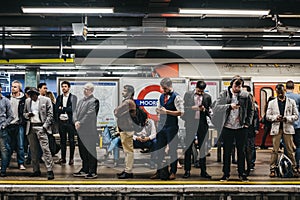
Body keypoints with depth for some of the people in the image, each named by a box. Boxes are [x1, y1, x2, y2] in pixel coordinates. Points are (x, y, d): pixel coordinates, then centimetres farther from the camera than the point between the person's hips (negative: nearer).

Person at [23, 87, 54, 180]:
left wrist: (45, 126, -12)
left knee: (45, 149, -12)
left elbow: (50, 114, -3)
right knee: (33, 150, 8)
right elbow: (24, 113, 22)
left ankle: (50, 171, -11)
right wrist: (27, 115, -3)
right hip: (31, 128, 5)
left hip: (41, 127, -5)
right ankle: (36, 170, 17)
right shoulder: (27, 101, 13)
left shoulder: (46, 100, -2)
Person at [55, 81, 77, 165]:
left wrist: (62, 108, -6)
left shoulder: (73, 97, 0)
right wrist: (66, 110, -9)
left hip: (70, 121, -3)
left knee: (71, 140, 2)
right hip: (61, 121, 4)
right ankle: (63, 158, 14)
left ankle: (71, 158, 10)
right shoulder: (59, 97, 13)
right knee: (62, 141, 8)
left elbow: (72, 109, -10)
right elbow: (57, 109, 4)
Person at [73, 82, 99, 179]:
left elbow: (90, 114, -15)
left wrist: (80, 123, -14)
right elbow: (75, 112, 12)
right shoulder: (81, 101, 18)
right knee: (82, 151, 13)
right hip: (81, 131, 8)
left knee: (90, 151, -2)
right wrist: (76, 121, -7)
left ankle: (93, 172, 4)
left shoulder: (94, 101, -8)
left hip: (89, 131, -8)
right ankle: (84, 170, 22)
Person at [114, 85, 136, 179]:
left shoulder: (127, 102, -16)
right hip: (124, 129, 11)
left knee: (128, 150, -6)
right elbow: (117, 112, 19)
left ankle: (128, 172, -3)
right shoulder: (126, 101, 17)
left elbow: (117, 113, -15)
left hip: (127, 129, -11)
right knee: (127, 150, 15)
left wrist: (116, 111, 2)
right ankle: (127, 169, 23)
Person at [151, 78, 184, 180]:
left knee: (172, 150, 1)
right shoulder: (161, 96, 14)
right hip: (161, 125, 7)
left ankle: (173, 172, 11)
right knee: (159, 149, 7)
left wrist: (166, 111, -18)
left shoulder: (176, 97, -7)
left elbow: (181, 112, -14)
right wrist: (158, 110, -1)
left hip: (172, 126, -6)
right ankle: (160, 171, 16)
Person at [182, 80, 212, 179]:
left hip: (202, 124, 1)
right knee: (188, 147, 0)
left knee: (202, 148, 6)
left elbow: (210, 111, 9)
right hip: (190, 123, -1)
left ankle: (203, 171, 12)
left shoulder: (207, 97, 7)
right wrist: (192, 108, -13)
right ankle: (187, 171, 7)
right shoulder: (188, 94, 5)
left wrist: (205, 110, -12)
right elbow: (184, 108, 3)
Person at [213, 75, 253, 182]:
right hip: (227, 128, -1)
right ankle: (226, 174, 17)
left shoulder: (246, 95, 3)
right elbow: (216, 108, -10)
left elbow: (250, 110, 14)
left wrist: (247, 123, 5)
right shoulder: (224, 94, -1)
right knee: (227, 152, 6)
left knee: (241, 152, 8)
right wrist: (229, 106, -22)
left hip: (241, 128, 1)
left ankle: (242, 173, 19)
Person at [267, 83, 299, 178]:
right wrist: (276, 117, -11)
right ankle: (272, 169, 2)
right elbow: (268, 116, 8)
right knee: (275, 150, -2)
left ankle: (294, 168, 7)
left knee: (290, 150, 0)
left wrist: (287, 118, -11)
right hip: (276, 128, 0)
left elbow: (296, 115, 6)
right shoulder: (272, 103, 11)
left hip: (288, 128, 0)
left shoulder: (291, 102, 9)